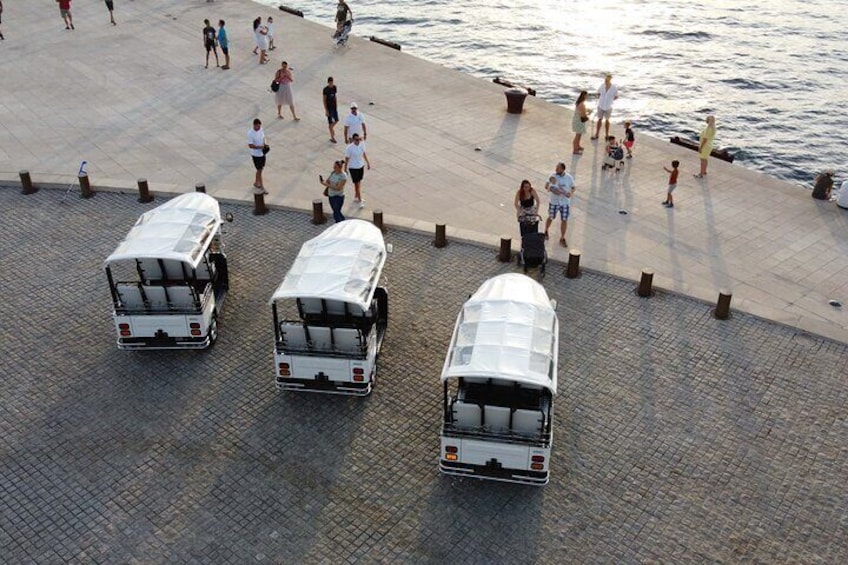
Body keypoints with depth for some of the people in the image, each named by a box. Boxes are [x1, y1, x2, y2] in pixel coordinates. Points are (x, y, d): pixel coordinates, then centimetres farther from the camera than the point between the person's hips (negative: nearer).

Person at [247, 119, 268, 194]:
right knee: (259, 170, 0)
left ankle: (256, 183, 37)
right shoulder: (250, 134, -22)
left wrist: (265, 144, -5)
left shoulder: (261, 129, -2)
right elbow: (250, 145, -22)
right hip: (256, 154, -7)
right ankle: (262, 187, 8)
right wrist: (260, 147, -28)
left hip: (262, 153, 7)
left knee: (261, 169, 17)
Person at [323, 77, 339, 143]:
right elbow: (324, 100, -15)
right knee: (330, 122, 2)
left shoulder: (334, 87, 0)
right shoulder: (325, 89, -18)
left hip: (334, 107, 6)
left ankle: (331, 128, 43)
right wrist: (326, 110, -17)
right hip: (329, 108, -6)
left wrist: (336, 105, 15)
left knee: (336, 120, 13)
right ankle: (332, 138, 11)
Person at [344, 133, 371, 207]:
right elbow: (347, 158, -14)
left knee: (359, 182, 19)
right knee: (357, 184, -2)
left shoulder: (362, 144, -6)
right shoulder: (349, 148, -23)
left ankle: (356, 197, 38)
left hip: (361, 166, 6)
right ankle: (360, 201, 5)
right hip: (353, 168, -6)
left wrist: (367, 162, 15)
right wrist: (345, 168, -7)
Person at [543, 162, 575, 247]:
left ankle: (562, 238, 20)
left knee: (564, 220, 4)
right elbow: (546, 186, -6)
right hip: (554, 202, 0)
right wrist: (549, 188, -28)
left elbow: (573, 187, 3)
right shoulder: (553, 176, -11)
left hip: (565, 202, 0)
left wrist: (571, 193, -18)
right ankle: (546, 231, 44)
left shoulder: (569, 177, -10)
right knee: (551, 218, 14)